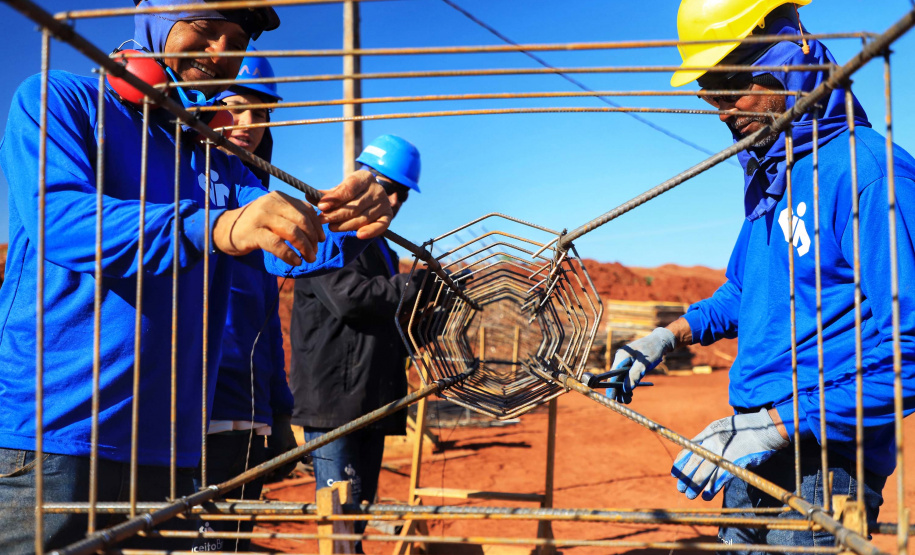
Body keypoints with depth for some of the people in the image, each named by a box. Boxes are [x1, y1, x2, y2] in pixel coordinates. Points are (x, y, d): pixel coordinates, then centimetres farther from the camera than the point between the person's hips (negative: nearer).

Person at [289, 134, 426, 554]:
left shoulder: (378, 246, 23)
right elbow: (349, 297, -20)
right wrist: (415, 285, -11)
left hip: (373, 403, 9)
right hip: (333, 400, -9)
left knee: (359, 514, 11)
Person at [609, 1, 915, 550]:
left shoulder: (866, 170, -18)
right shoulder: (769, 174, 12)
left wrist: (776, 425, -23)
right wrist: (668, 336, 12)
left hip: (823, 464, -8)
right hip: (755, 458, 8)